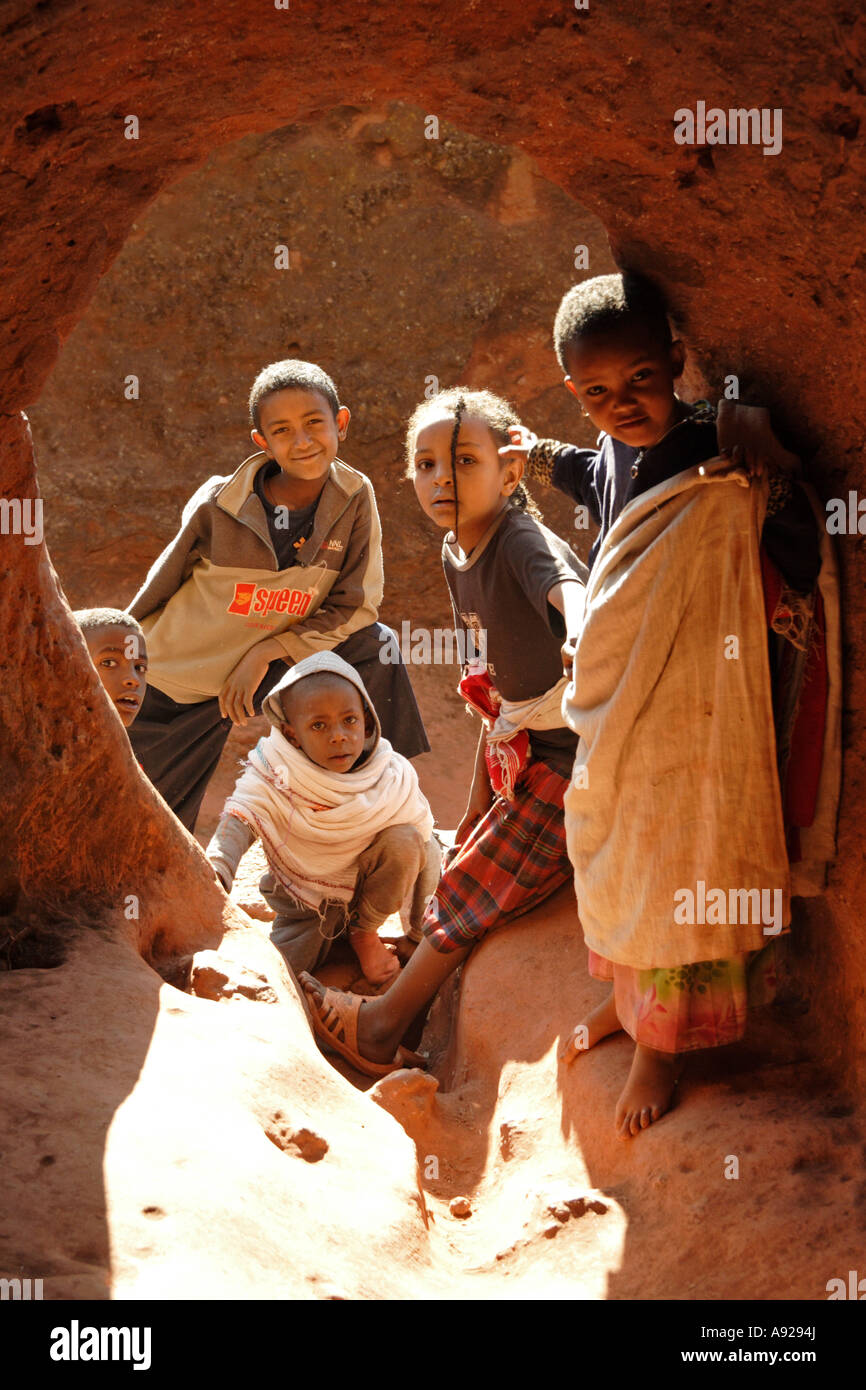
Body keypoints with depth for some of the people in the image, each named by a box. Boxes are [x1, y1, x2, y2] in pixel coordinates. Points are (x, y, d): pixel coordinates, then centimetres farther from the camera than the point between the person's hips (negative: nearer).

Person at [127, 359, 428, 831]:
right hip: (177, 680, -2)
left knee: (376, 647, -15)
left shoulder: (354, 499, -15)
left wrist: (267, 652, -21)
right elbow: (158, 589, -7)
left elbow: (356, 606, -12)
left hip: (266, 666, 2)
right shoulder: (218, 505, -20)